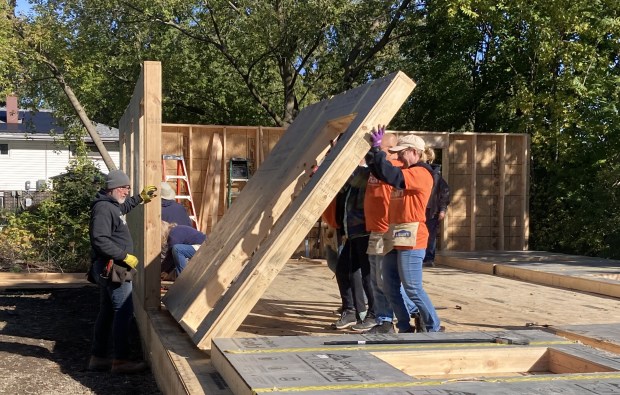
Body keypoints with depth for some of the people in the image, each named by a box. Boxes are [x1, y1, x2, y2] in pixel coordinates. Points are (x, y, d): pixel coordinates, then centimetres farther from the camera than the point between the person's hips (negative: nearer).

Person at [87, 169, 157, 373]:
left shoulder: (112, 205, 14)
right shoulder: (103, 208, -18)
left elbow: (123, 207, 40)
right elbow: (100, 240, -27)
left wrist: (141, 197, 32)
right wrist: (125, 256, -23)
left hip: (108, 267, 11)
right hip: (112, 267, -11)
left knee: (107, 311, 14)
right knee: (123, 311, -8)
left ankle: (98, 357, 20)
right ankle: (120, 360, -5)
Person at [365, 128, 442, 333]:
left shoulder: (421, 173, -11)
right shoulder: (405, 172, 18)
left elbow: (390, 175, -24)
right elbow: (378, 171, 15)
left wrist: (377, 149, -17)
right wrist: (372, 149, 3)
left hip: (411, 239, -9)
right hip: (396, 237, 9)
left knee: (412, 288, -5)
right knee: (390, 287, 11)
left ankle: (434, 328, 7)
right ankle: (405, 327, 20)